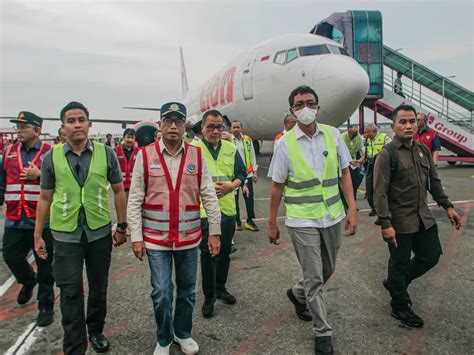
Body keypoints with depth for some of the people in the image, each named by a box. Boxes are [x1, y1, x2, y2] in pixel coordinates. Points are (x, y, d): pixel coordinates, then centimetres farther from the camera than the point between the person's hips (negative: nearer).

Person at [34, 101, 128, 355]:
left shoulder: (106, 153, -2)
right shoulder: (51, 157, -1)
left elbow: (118, 191, 4)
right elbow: (45, 198, 5)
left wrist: (122, 226, 3)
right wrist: (37, 235, 6)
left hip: (100, 232, 1)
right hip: (65, 234, 0)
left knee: (99, 287, 16)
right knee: (70, 292, 3)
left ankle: (95, 331, 40)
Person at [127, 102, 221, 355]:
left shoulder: (197, 155, -1)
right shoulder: (145, 155, -4)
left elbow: (209, 196, 1)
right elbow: (134, 200, -3)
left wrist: (214, 232, -1)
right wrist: (137, 237, -6)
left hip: (189, 237, 2)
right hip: (156, 238, -2)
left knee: (187, 290, 16)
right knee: (161, 293, 2)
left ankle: (183, 333, 40)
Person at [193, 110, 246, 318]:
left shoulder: (231, 149, 7)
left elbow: (241, 174, 10)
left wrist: (231, 186, -8)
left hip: (227, 209, 5)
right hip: (203, 210, -4)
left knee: (224, 253, 17)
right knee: (207, 254, 5)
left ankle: (220, 288, 37)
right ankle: (209, 296, 21)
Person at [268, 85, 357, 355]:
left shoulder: (333, 135, 0)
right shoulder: (285, 143, -7)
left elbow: (344, 173, 5)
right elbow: (277, 186, -2)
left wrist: (352, 209, -3)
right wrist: (272, 223, 1)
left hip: (332, 217, 4)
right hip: (302, 221, -4)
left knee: (328, 270, 20)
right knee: (314, 279, 3)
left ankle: (298, 294, 49)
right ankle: (323, 332, 23)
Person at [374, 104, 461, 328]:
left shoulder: (423, 150, 8)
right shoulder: (387, 154, -14)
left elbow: (434, 182, 18)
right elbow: (380, 193, -17)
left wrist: (447, 206, 15)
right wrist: (385, 224, -21)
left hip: (423, 217, 7)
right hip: (400, 221, -7)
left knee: (431, 256, 15)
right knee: (400, 263, 7)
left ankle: (395, 283, 37)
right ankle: (400, 307, 28)